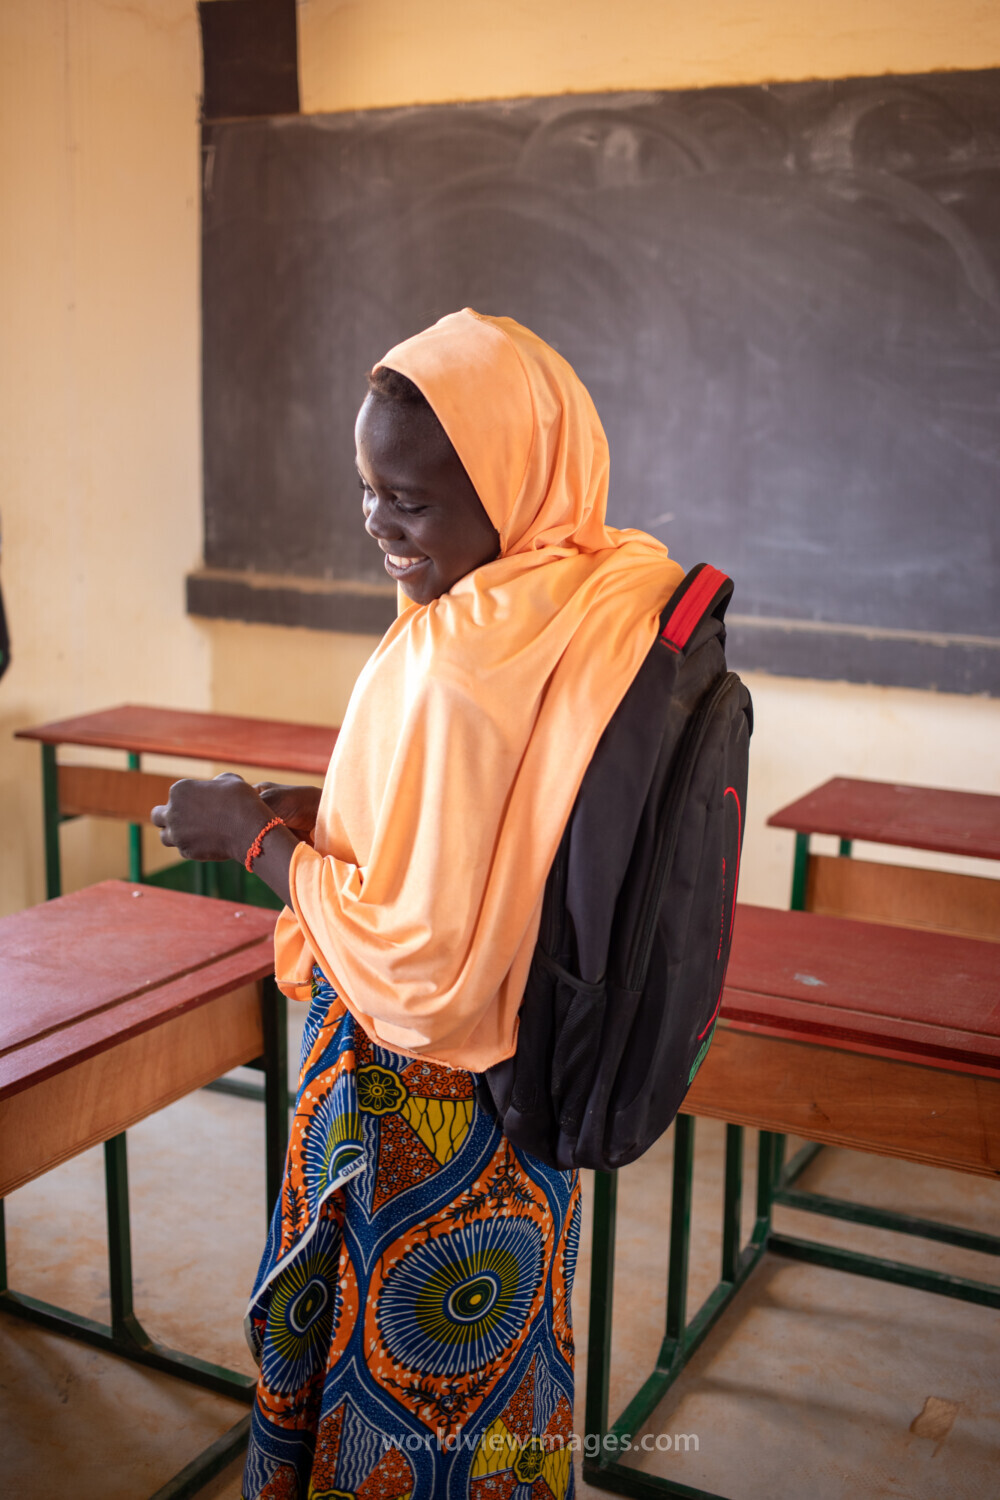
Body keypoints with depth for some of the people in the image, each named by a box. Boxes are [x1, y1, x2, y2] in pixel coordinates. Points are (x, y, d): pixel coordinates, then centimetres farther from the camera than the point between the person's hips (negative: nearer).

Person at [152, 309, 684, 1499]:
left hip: (422, 1123, -8)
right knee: (492, 1369, 27)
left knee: (390, 1374, 15)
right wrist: (329, 819, 1)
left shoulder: (461, 671, -30)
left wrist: (257, 838, -14)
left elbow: (422, 964, -26)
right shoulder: (596, 604, -2)